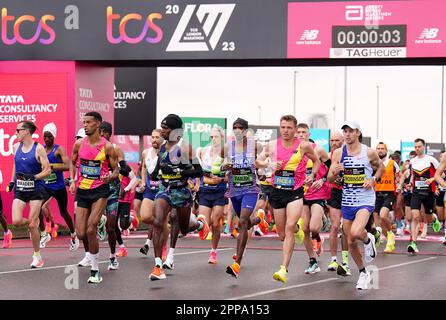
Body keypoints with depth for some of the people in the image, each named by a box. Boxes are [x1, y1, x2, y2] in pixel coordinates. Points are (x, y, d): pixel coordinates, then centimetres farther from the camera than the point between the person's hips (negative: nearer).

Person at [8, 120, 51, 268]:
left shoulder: (38, 148, -10)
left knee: (32, 225, -3)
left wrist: (33, 177, -22)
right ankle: (33, 222, 23)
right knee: (16, 221, -13)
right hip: (20, 189, 4)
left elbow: (47, 170, -9)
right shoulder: (16, 147, 5)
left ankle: (37, 256, 12)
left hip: (35, 190, -4)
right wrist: (12, 181, 16)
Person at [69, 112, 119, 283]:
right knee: (81, 234, 2)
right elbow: (72, 162, 18)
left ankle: (95, 270, -8)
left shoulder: (107, 146, -8)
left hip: (100, 190, -4)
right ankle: (89, 253, 36)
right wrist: (72, 181, 4)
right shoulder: (79, 144, 1)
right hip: (82, 191, 4)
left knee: (91, 229, -18)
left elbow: (116, 169, 0)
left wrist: (111, 176, -23)